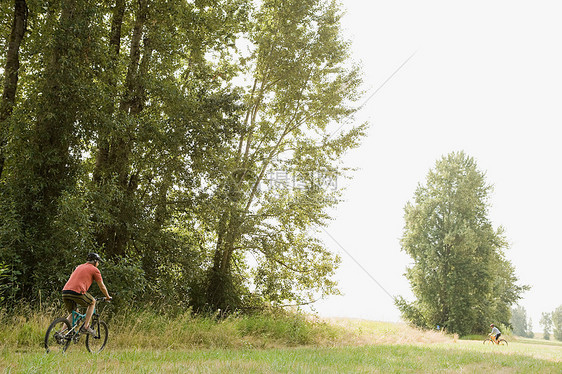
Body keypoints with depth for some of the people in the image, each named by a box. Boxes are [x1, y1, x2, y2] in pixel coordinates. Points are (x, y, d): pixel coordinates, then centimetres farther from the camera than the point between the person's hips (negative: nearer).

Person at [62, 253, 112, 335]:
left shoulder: (79, 267, 31)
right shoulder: (94, 269, 11)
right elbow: (102, 286, 15)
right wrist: (108, 296, 31)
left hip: (65, 292, 7)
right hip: (77, 292, -7)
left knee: (73, 314, 24)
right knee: (92, 302, 19)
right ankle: (85, 327, 11)